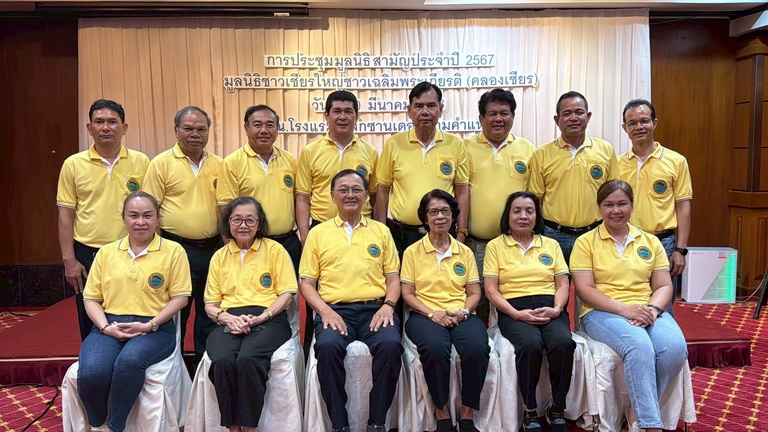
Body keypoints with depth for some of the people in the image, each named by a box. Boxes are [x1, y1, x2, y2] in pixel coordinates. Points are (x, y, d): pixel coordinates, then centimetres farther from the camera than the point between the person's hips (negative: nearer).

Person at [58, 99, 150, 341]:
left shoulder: (141, 162, 1)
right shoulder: (73, 164, 1)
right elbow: (66, 215, 2)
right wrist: (69, 260, -3)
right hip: (87, 255, 0)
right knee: (91, 328, 10)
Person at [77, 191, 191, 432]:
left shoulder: (173, 251, 4)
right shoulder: (106, 252, 14)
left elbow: (180, 297, -1)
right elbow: (91, 298, 13)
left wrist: (149, 326, -11)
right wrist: (105, 326, -6)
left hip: (154, 328, -3)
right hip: (110, 327, 3)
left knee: (130, 360, -36)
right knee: (90, 373, -27)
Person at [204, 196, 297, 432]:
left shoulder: (274, 249, 10)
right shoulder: (219, 256, 19)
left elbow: (286, 294, 3)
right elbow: (210, 304, 16)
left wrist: (260, 317, -12)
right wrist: (227, 318, -7)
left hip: (268, 320, -2)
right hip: (229, 322, 3)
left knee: (248, 359, -34)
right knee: (222, 361, -31)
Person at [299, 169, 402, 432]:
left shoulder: (381, 231, 17)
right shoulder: (318, 233, 14)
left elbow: (393, 277, 14)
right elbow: (307, 282, 10)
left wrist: (388, 305, -6)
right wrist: (325, 311, -8)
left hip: (375, 309, 1)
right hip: (335, 310, 0)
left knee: (390, 344, -31)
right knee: (327, 346, -33)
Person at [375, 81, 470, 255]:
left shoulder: (456, 144, 3)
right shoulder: (394, 144, 1)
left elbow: (462, 191, 6)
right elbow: (383, 190, 4)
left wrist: (461, 233, 1)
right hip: (401, 234, 0)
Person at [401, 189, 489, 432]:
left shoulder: (465, 252, 16)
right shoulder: (412, 252, 9)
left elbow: (474, 292, 12)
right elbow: (407, 294, 3)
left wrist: (464, 311, -9)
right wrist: (432, 313, -13)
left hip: (460, 315, 2)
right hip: (425, 315, -2)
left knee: (478, 348, -31)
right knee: (435, 347, -36)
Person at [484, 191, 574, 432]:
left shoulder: (551, 245, 19)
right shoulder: (496, 246, 9)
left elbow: (562, 284, 12)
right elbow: (491, 289, 1)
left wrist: (557, 308, -9)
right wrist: (516, 313, -13)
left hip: (550, 309, 3)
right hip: (514, 311, -2)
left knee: (563, 343, -30)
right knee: (530, 345, -34)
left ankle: (557, 411, -12)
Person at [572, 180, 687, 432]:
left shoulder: (650, 242, 16)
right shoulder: (585, 242, 3)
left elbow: (664, 286, 11)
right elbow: (585, 290, -5)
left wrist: (653, 309, -11)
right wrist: (624, 308, -18)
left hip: (647, 311, 4)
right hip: (603, 312, -4)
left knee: (675, 347, -27)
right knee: (640, 346, -34)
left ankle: (643, 410, -7)